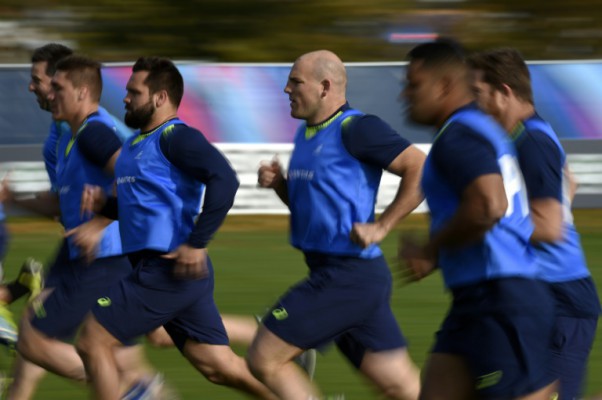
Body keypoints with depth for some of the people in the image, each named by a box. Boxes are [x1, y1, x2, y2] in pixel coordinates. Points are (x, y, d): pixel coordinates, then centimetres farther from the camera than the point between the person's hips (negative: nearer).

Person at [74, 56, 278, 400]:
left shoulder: (176, 137, -11)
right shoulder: (137, 142, 19)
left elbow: (224, 180, -25)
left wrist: (197, 244, -25)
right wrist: (104, 203, 9)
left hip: (171, 269, -10)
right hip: (157, 269, 10)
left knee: (93, 343, -4)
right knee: (220, 367, 7)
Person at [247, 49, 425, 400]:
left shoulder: (355, 129, -13)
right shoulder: (307, 133, 16)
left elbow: (420, 168, -18)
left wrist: (381, 228, -17)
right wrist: (278, 182, 7)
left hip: (348, 275, -9)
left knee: (265, 358, -7)